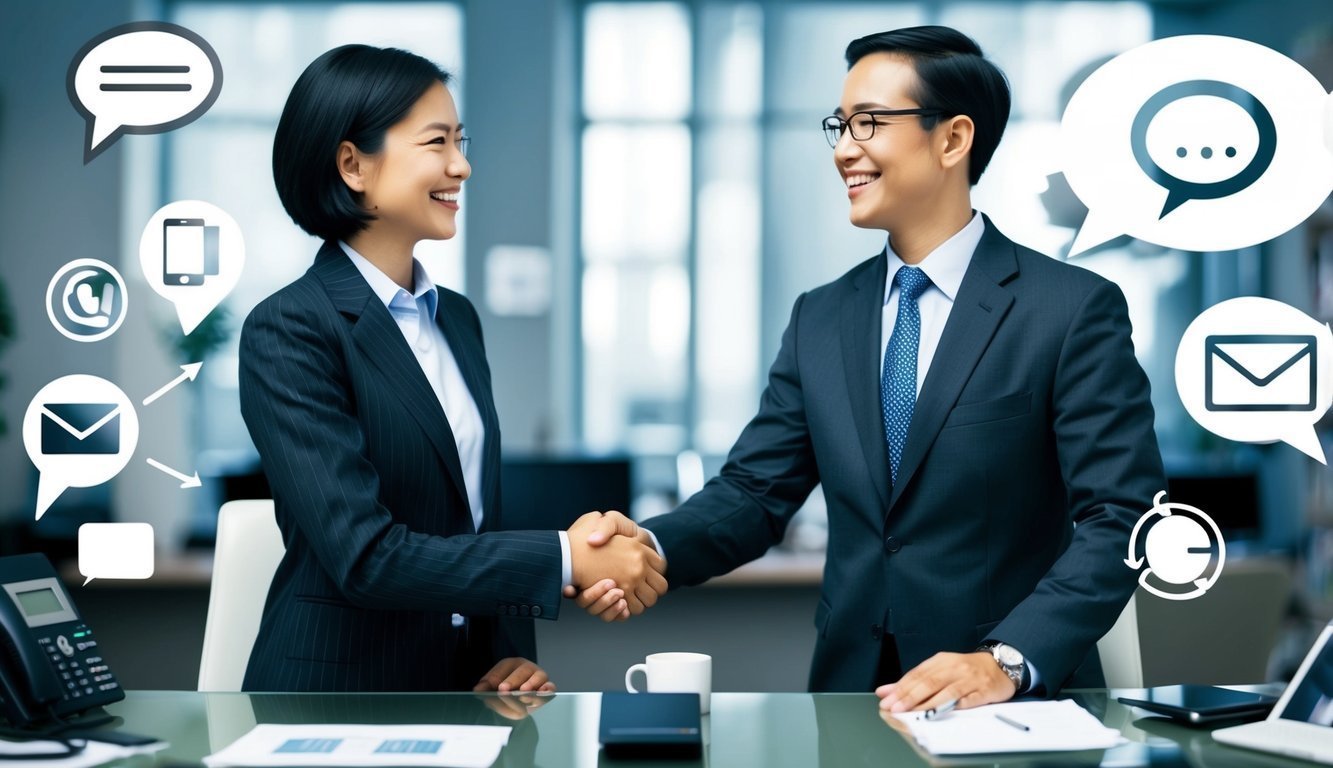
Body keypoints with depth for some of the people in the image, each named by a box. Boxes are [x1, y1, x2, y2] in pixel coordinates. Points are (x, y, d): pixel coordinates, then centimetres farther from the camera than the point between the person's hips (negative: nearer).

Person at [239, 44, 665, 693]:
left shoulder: (457, 318, 7)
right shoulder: (287, 334, -15)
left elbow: (480, 521, 11)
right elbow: (364, 556, -22)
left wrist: (513, 654, -4)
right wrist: (567, 560, -19)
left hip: (464, 679, 6)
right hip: (338, 685, -6)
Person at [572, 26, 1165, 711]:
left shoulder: (1075, 309, -6)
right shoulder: (819, 319, 10)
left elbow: (1119, 519, -11)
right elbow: (755, 490, 7)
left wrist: (1006, 661, -24)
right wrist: (653, 550, -13)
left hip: (1018, 702, -4)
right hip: (850, 692, 4)